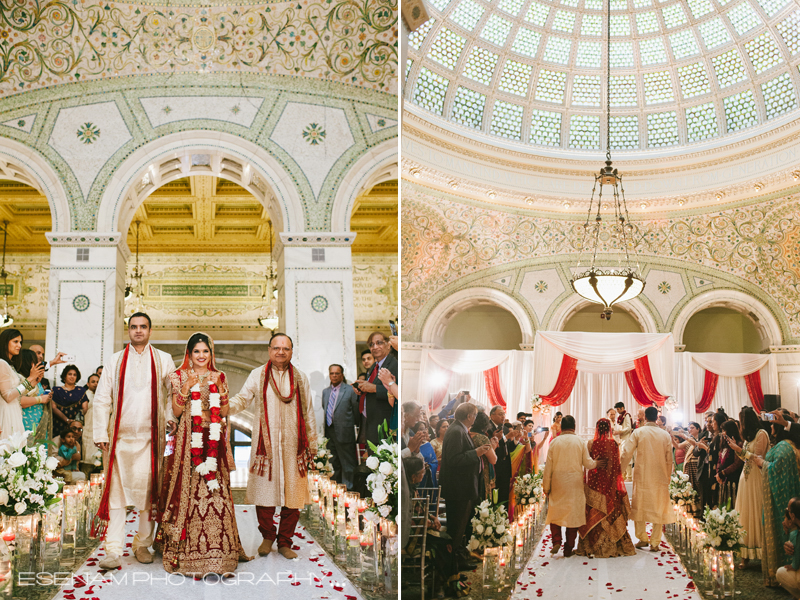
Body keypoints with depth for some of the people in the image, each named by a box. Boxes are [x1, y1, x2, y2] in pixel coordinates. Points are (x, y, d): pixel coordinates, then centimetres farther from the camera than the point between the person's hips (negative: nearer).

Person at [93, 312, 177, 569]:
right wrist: (100, 433, 1)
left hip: (150, 436, 0)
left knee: (148, 491, 0)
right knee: (116, 491, -3)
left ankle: (143, 544, 14)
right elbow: (102, 399, 8)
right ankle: (113, 550, 0)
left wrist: (170, 416, -6)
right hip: (120, 435, 0)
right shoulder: (115, 361, 11)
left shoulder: (163, 360, 10)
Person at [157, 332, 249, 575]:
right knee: (189, 489, -7)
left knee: (216, 491, -2)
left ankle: (217, 551, 5)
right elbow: (176, 412, -1)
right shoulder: (180, 377, 6)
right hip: (188, 439, -2)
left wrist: (218, 388, -5)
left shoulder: (219, 377, 12)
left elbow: (224, 412, 8)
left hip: (213, 439, 2)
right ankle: (189, 553, -1)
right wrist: (186, 387, -11)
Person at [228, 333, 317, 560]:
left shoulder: (300, 378, 11)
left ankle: (285, 542, 15)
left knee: (292, 494, 1)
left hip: (293, 445, 1)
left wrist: (312, 443, 13)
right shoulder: (258, 375, 6)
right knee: (265, 491, 0)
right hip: (265, 444, -1)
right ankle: (267, 536, 22)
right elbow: (243, 399, -2)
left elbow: (308, 412, 13)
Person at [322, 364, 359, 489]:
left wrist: (356, 426, 3)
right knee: (333, 463, 15)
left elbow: (356, 411, -2)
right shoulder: (325, 391, 13)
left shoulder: (350, 390, -5)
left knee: (347, 463, 1)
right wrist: (326, 427, 15)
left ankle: (348, 488, 9)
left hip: (344, 431, -6)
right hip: (329, 432, 6)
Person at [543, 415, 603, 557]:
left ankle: (556, 540, -7)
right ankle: (568, 549, 9)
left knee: (555, 512, 13)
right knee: (573, 514, 7)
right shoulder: (580, 442, -3)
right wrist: (595, 463, 22)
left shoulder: (554, 442, -2)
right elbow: (587, 463, -1)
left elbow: (548, 466, 0)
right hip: (575, 483, 0)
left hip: (557, 483, 0)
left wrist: (546, 487, 7)